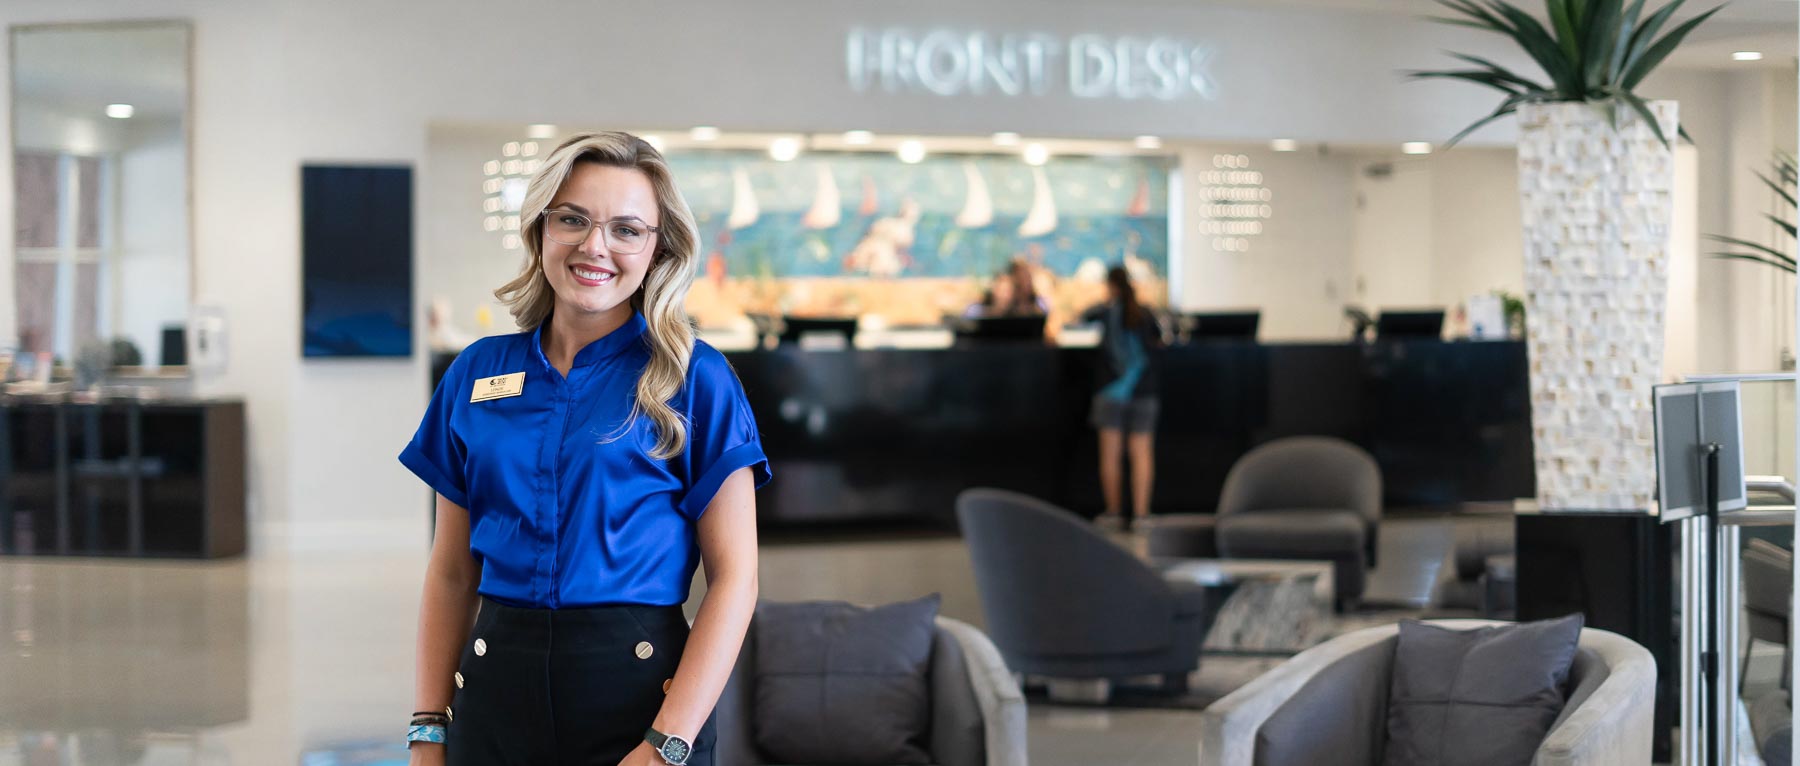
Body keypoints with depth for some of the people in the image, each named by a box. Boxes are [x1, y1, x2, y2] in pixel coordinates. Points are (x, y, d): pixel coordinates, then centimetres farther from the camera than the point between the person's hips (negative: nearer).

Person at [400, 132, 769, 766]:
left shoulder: (695, 379, -4)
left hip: (637, 688, -3)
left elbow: (733, 579, -7)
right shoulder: (476, 374, 7)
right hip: (498, 687, 3)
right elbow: (451, 573, 10)